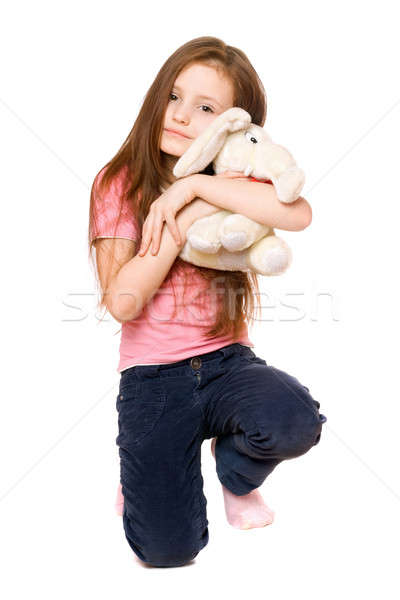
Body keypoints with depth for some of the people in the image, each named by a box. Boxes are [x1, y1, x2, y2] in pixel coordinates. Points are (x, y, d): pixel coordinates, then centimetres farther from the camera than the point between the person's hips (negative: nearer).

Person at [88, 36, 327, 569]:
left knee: (295, 420, -30)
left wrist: (196, 185, -24)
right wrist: (187, 217, -20)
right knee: (168, 548, -12)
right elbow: (123, 301, -15)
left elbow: (298, 214, -22)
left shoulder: (236, 180, 2)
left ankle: (237, 474, 6)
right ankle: (144, 467, 23)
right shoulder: (120, 184, -2)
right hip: (152, 373, -2)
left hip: (227, 361, 2)